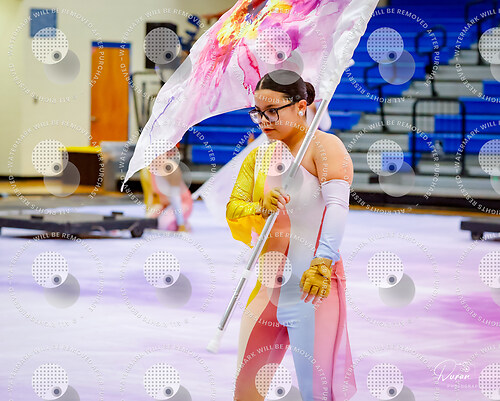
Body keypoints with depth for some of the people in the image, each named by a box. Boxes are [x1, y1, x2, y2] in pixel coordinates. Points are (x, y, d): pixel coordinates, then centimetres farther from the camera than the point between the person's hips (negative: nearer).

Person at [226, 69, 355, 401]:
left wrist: (323, 262, -35)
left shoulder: (323, 146, -7)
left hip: (311, 286, -7)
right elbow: (233, 209, 11)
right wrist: (260, 209, -13)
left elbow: (337, 206, -21)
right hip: (267, 286, 7)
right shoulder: (258, 156, 17)